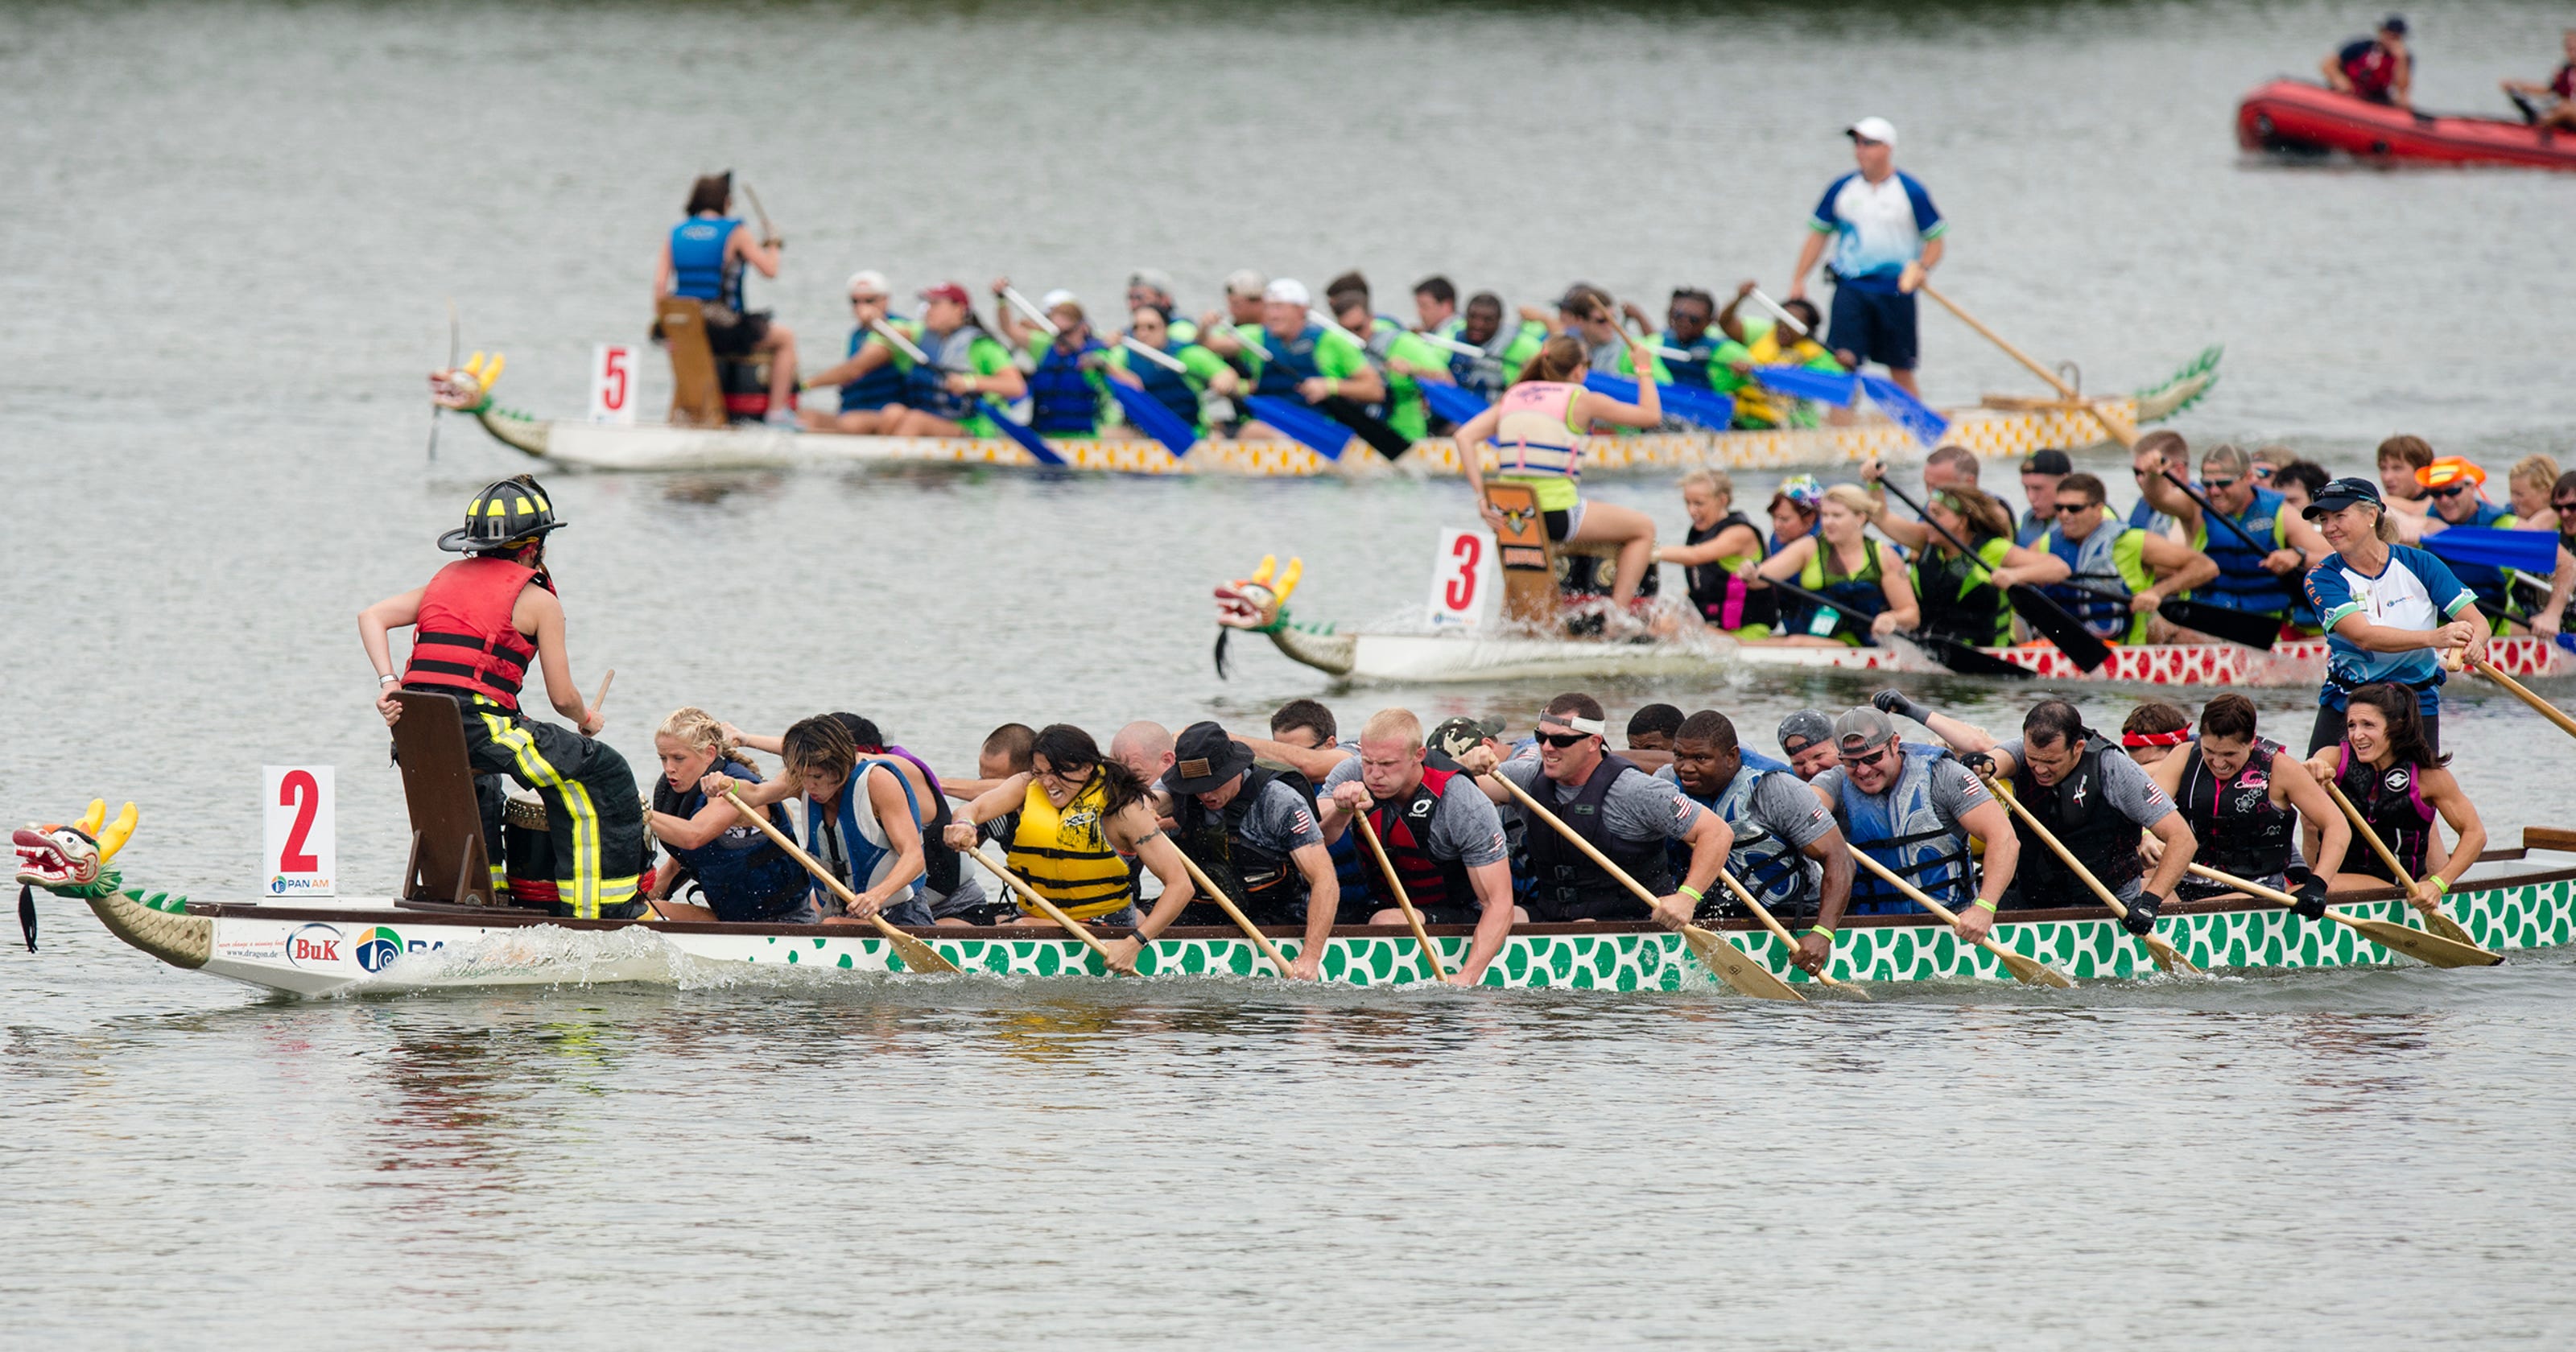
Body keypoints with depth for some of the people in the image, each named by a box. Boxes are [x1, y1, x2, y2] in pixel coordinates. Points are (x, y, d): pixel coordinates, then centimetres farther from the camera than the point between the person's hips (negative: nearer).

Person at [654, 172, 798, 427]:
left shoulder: (676, 234, 7)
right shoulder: (735, 232, -6)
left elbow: (660, 284, 3)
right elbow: (770, 270, -5)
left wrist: (663, 323, 14)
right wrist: (772, 247, 16)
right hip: (724, 333, -5)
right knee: (785, 337, 17)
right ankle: (778, 412, 10)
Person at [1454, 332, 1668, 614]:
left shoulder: (1513, 397, 12)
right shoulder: (1581, 400, -2)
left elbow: (1465, 437, 2)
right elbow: (1651, 415, 6)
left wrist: (1481, 496, 0)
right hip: (1557, 514, -6)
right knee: (1644, 528, 14)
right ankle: (1617, 612, 1)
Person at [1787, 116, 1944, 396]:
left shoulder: (1911, 192, -1)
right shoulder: (1841, 189, 6)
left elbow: (1936, 238, 4)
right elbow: (1819, 233, 13)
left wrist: (1922, 268, -15)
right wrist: (1799, 279, 5)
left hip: (1896, 289, -1)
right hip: (1851, 287, 1)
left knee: (1901, 372, 6)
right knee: (1843, 359, -12)